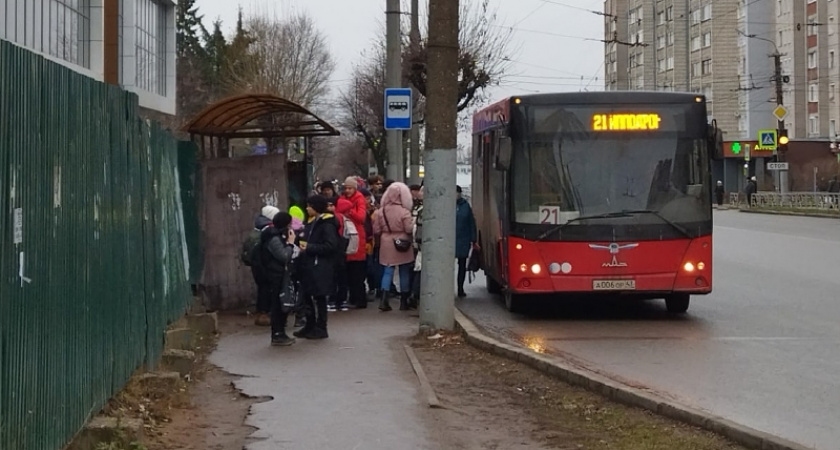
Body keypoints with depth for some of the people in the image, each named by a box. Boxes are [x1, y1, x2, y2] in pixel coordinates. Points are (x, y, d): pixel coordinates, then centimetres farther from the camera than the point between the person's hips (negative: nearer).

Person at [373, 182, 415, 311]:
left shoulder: (382, 211, -2)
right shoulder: (405, 212, -15)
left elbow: (376, 229, 1)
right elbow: (409, 229, -17)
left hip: (387, 245, 3)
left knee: (387, 272, 7)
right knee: (404, 273, 9)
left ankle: (383, 300, -6)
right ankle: (403, 302, 15)